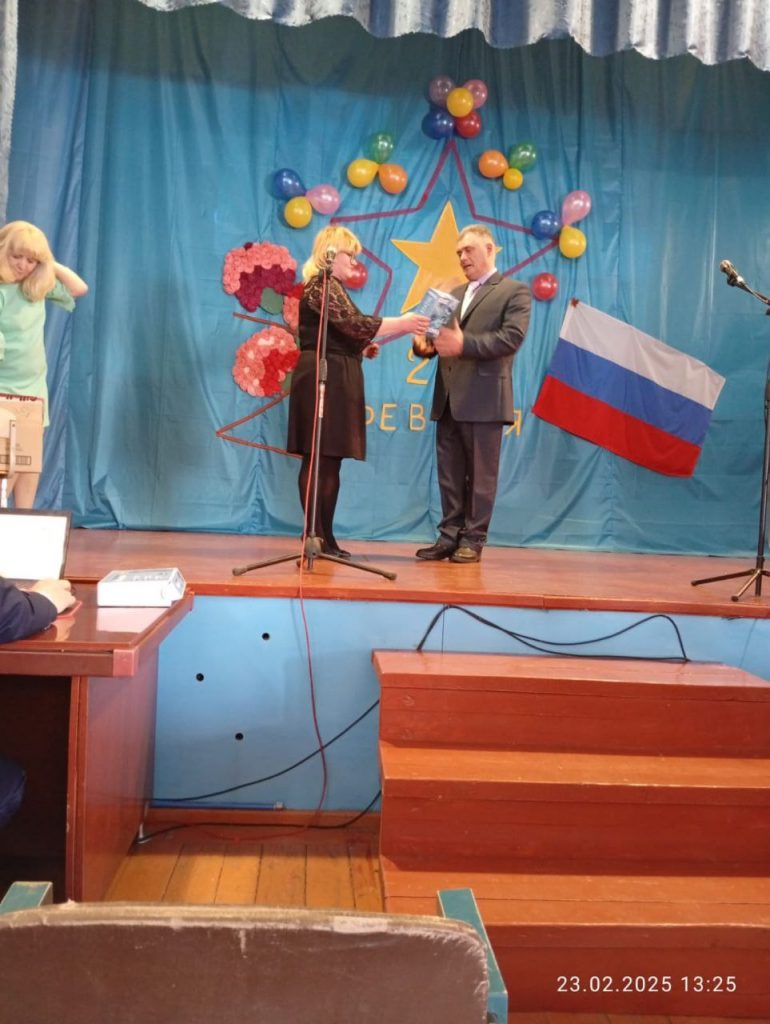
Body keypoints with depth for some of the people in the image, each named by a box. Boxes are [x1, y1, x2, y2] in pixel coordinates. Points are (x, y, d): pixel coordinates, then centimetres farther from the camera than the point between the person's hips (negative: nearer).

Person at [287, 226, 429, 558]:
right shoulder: (321, 285, -9)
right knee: (319, 460, -9)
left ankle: (324, 537, 9)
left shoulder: (333, 287, 22)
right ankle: (316, 538, -7)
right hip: (323, 379, -10)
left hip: (336, 379, 10)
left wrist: (363, 348, 8)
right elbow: (354, 322, -20)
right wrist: (403, 323, -18)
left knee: (330, 461, 7)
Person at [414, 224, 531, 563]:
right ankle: (449, 536, 14)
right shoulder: (454, 294, 23)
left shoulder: (515, 291, 2)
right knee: (449, 474, 8)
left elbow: (512, 338, -13)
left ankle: (473, 540, 6)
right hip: (448, 398, 6)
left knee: (480, 475, 0)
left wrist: (464, 344, -22)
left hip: (483, 399, -6)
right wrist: (424, 344, -6)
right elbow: (444, 336, 18)